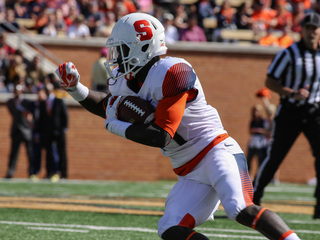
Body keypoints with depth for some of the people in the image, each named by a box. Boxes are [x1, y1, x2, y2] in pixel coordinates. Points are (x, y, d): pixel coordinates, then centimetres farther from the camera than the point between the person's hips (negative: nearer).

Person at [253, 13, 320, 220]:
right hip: (290, 111, -3)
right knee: (275, 156, 0)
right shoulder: (289, 53, -9)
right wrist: (292, 93, -22)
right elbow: (270, 81, -8)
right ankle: (254, 198, 18)